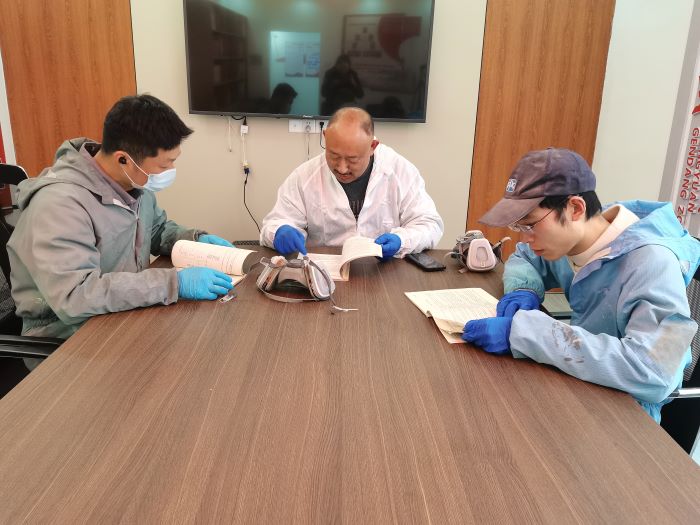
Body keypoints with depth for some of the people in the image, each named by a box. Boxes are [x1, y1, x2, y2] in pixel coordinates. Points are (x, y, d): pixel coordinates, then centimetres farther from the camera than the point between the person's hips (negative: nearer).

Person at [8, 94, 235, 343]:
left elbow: (158, 229, 16)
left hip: (126, 316, 7)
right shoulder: (60, 203, -27)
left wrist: (196, 239, -5)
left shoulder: (134, 182, -3)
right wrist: (175, 283, -37)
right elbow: (73, 297, -36)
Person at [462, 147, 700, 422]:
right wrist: (523, 290, -9)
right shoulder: (569, 235, -7)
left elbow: (651, 372, -38)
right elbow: (522, 257, 13)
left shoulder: (651, 261, -27)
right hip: (581, 386, 6)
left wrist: (524, 331, -39)